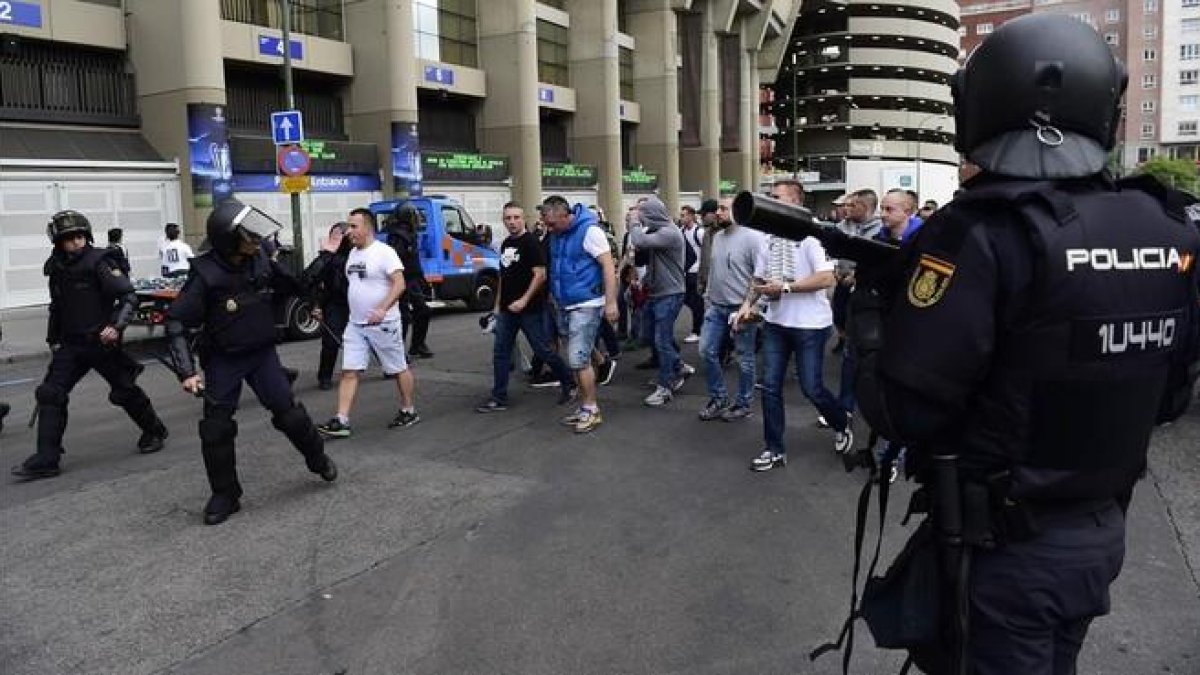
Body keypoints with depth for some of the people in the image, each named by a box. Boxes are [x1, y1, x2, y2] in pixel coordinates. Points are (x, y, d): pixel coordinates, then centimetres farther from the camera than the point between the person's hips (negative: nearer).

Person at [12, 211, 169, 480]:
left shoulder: (99, 262, -12)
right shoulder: (57, 268, 7)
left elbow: (129, 297, -16)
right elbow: (57, 308, 20)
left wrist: (116, 326, -28)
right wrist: (53, 340, 21)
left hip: (102, 341, -5)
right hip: (71, 345, 5)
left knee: (125, 392, 6)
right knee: (50, 394, -3)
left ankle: (155, 432, 30)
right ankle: (46, 460, 1)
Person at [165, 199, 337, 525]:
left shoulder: (261, 260, -9)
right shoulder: (205, 274, -22)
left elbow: (298, 287, 8)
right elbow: (176, 323, -19)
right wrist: (186, 372, -25)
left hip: (262, 353, 3)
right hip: (222, 361, -2)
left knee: (289, 413, 2)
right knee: (216, 429, -1)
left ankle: (318, 459, 28)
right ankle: (225, 495, 16)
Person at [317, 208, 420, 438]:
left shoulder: (384, 252, -13)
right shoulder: (353, 253, 12)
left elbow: (399, 284, -21)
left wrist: (382, 309, -30)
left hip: (383, 324, -7)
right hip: (355, 324, 7)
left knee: (399, 369, 7)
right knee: (349, 372, 0)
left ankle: (409, 412, 22)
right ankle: (341, 421, -1)